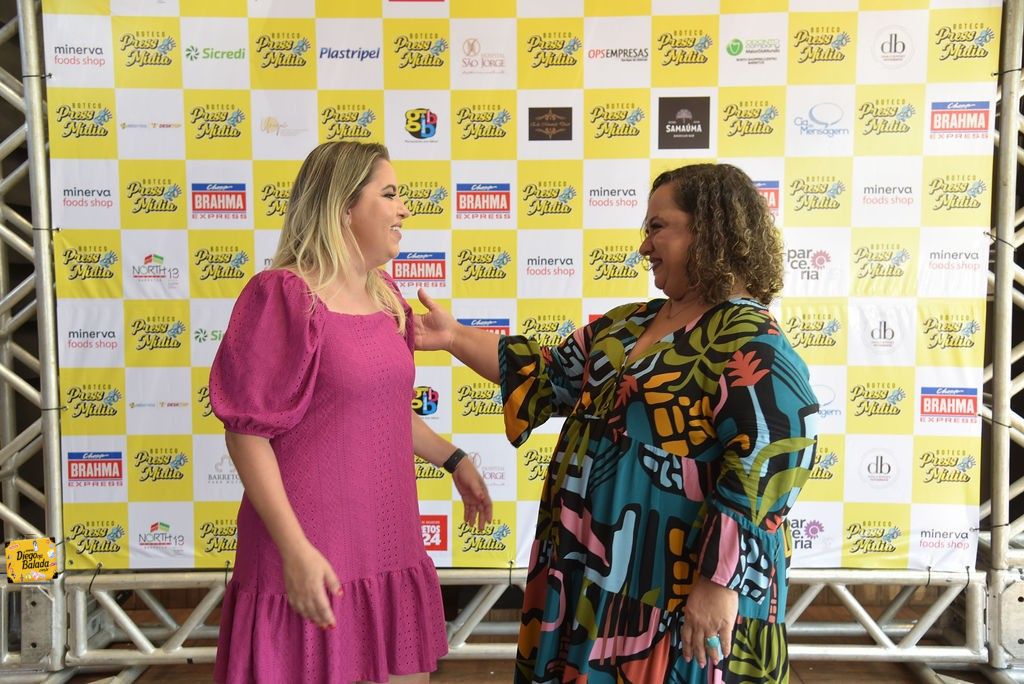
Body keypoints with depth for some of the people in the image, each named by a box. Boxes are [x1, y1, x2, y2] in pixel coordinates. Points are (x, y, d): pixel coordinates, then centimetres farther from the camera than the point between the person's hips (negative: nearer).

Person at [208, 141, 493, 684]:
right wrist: (294, 549, -18)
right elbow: (247, 432, -14)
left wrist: (452, 459, 18)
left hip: (389, 546, 7)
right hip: (311, 558, -7)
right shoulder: (283, 296, -13)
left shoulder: (383, 294, 10)